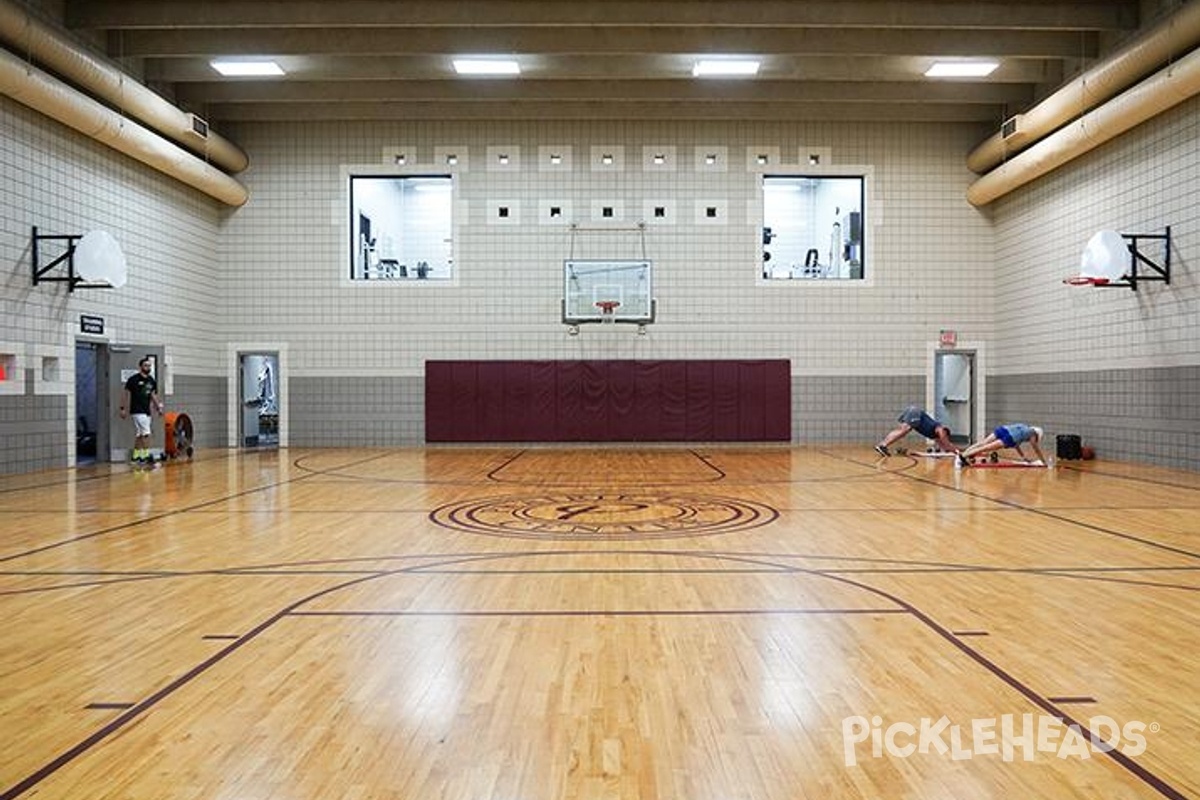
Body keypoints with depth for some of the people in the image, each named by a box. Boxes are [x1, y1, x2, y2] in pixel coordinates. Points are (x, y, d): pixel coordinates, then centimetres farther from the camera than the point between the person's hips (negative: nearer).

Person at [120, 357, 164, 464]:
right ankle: (145, 455, -13)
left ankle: (136, 456, 19)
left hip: (147, 411, 7)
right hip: (137, 411, -7)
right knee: (146, 434, -14)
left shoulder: (152, 381, 11)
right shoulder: (133, 379, -8)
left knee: (139, 435, 12)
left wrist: (158, 407, 6)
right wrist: (123, 408, -8)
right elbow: (127, 394, -5)